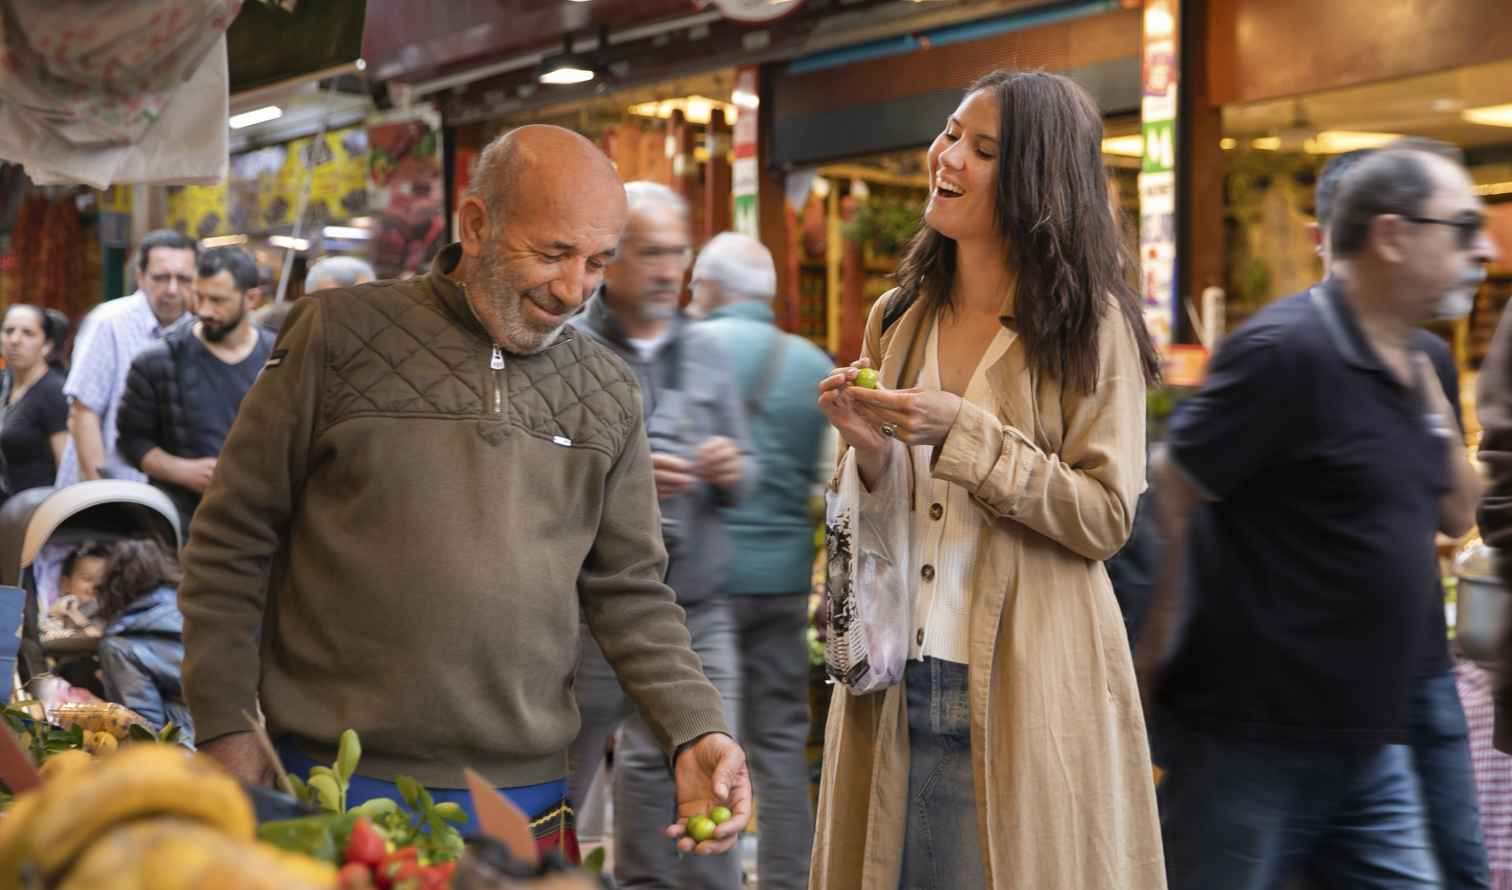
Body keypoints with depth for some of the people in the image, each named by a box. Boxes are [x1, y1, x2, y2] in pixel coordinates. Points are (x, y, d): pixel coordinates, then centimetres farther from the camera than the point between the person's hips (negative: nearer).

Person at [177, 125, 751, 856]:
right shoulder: (341, 332, -3)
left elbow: (630, 591, 11)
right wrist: (224, 728, -5)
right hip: (336, 791, -3)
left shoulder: (607, 391, 7)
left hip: (528, 797, 3)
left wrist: (693, 732, -3)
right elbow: (232, 544, 0)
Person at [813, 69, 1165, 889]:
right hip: (894, 688, 5)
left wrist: (964, 435, -18)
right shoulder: (895, 320, 9)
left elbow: (1106, 518, -11)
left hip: (1024, 690, -4)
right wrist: (867, 449, -6)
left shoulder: (1091, 325, -5)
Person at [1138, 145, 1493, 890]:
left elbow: (1455, 513, 16)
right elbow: (1161, 505, -17)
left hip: (1369, 745, 8)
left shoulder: (1406, 364, 9)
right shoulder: (1287, 351, -18)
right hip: (1252, 743, -8)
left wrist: (1428, 390, 2)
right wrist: (1153, 660, -11)